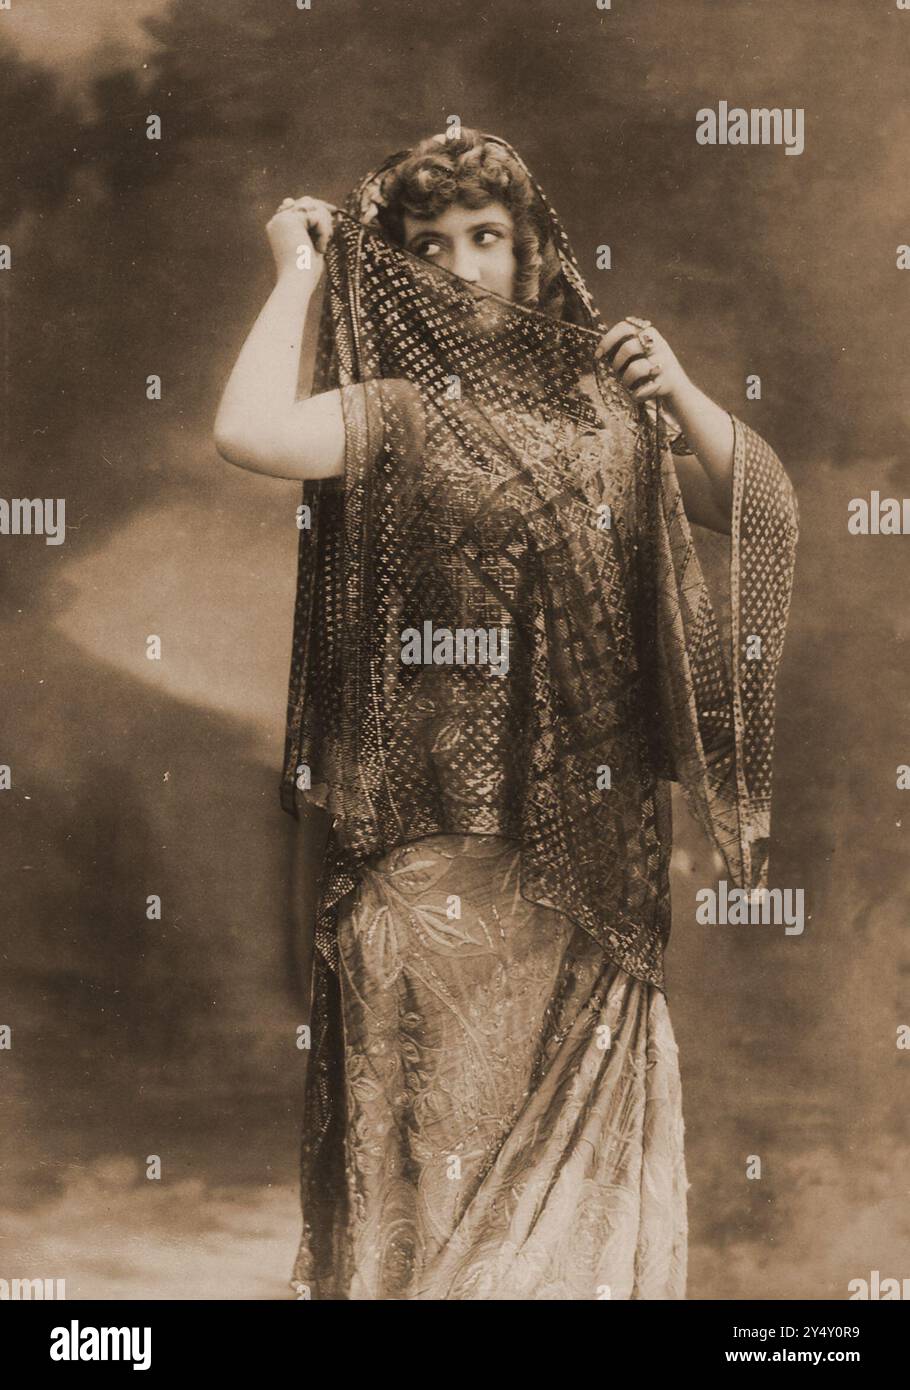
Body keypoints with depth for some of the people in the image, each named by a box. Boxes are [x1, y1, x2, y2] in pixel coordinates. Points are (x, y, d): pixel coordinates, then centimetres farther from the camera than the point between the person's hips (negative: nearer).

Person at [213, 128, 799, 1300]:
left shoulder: (602, 393, 9)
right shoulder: (398, 409, -4)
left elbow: (764, 510, 9)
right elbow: (249, 433, -24)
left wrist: (681, 394, -4)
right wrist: (297, 273, -10)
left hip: (597, 842, 4)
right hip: (443, 841, -4)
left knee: (593, 1114, 14)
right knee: (442, 1120, 6)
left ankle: (592, 1271, 32)